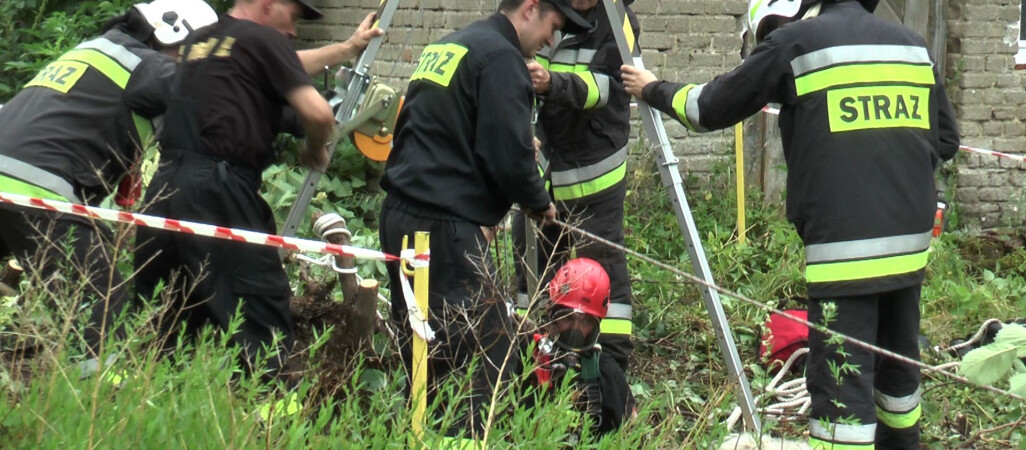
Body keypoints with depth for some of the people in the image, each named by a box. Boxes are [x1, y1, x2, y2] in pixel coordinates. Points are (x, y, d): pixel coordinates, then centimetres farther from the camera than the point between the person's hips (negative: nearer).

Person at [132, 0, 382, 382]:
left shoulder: (200, 42, 23)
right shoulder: (262, 40, 0)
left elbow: (282, 69, 37)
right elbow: (317, 113, -8)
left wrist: (347, 48, 46)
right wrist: (315, 150, 14)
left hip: (164, 188, 8)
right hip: (216, 190, -8)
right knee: (262, 304, -5)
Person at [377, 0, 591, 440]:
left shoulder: (445, 46, 20)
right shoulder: (500, 57, -9)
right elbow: (508, 155, -16)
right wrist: (540, 203, 2)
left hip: (398, 216, 10)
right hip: (445, 226, -10)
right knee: (491, 352, -8)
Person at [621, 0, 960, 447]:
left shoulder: (796, 40, -4)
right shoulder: (912, 44, 11)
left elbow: (712, 108, 6)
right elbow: (945, 140, 16)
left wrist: (654, 90, 23)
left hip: (844, 243, -6)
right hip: (910, 240, 6)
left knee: (841, 381, -5)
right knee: (897, 365, 20)